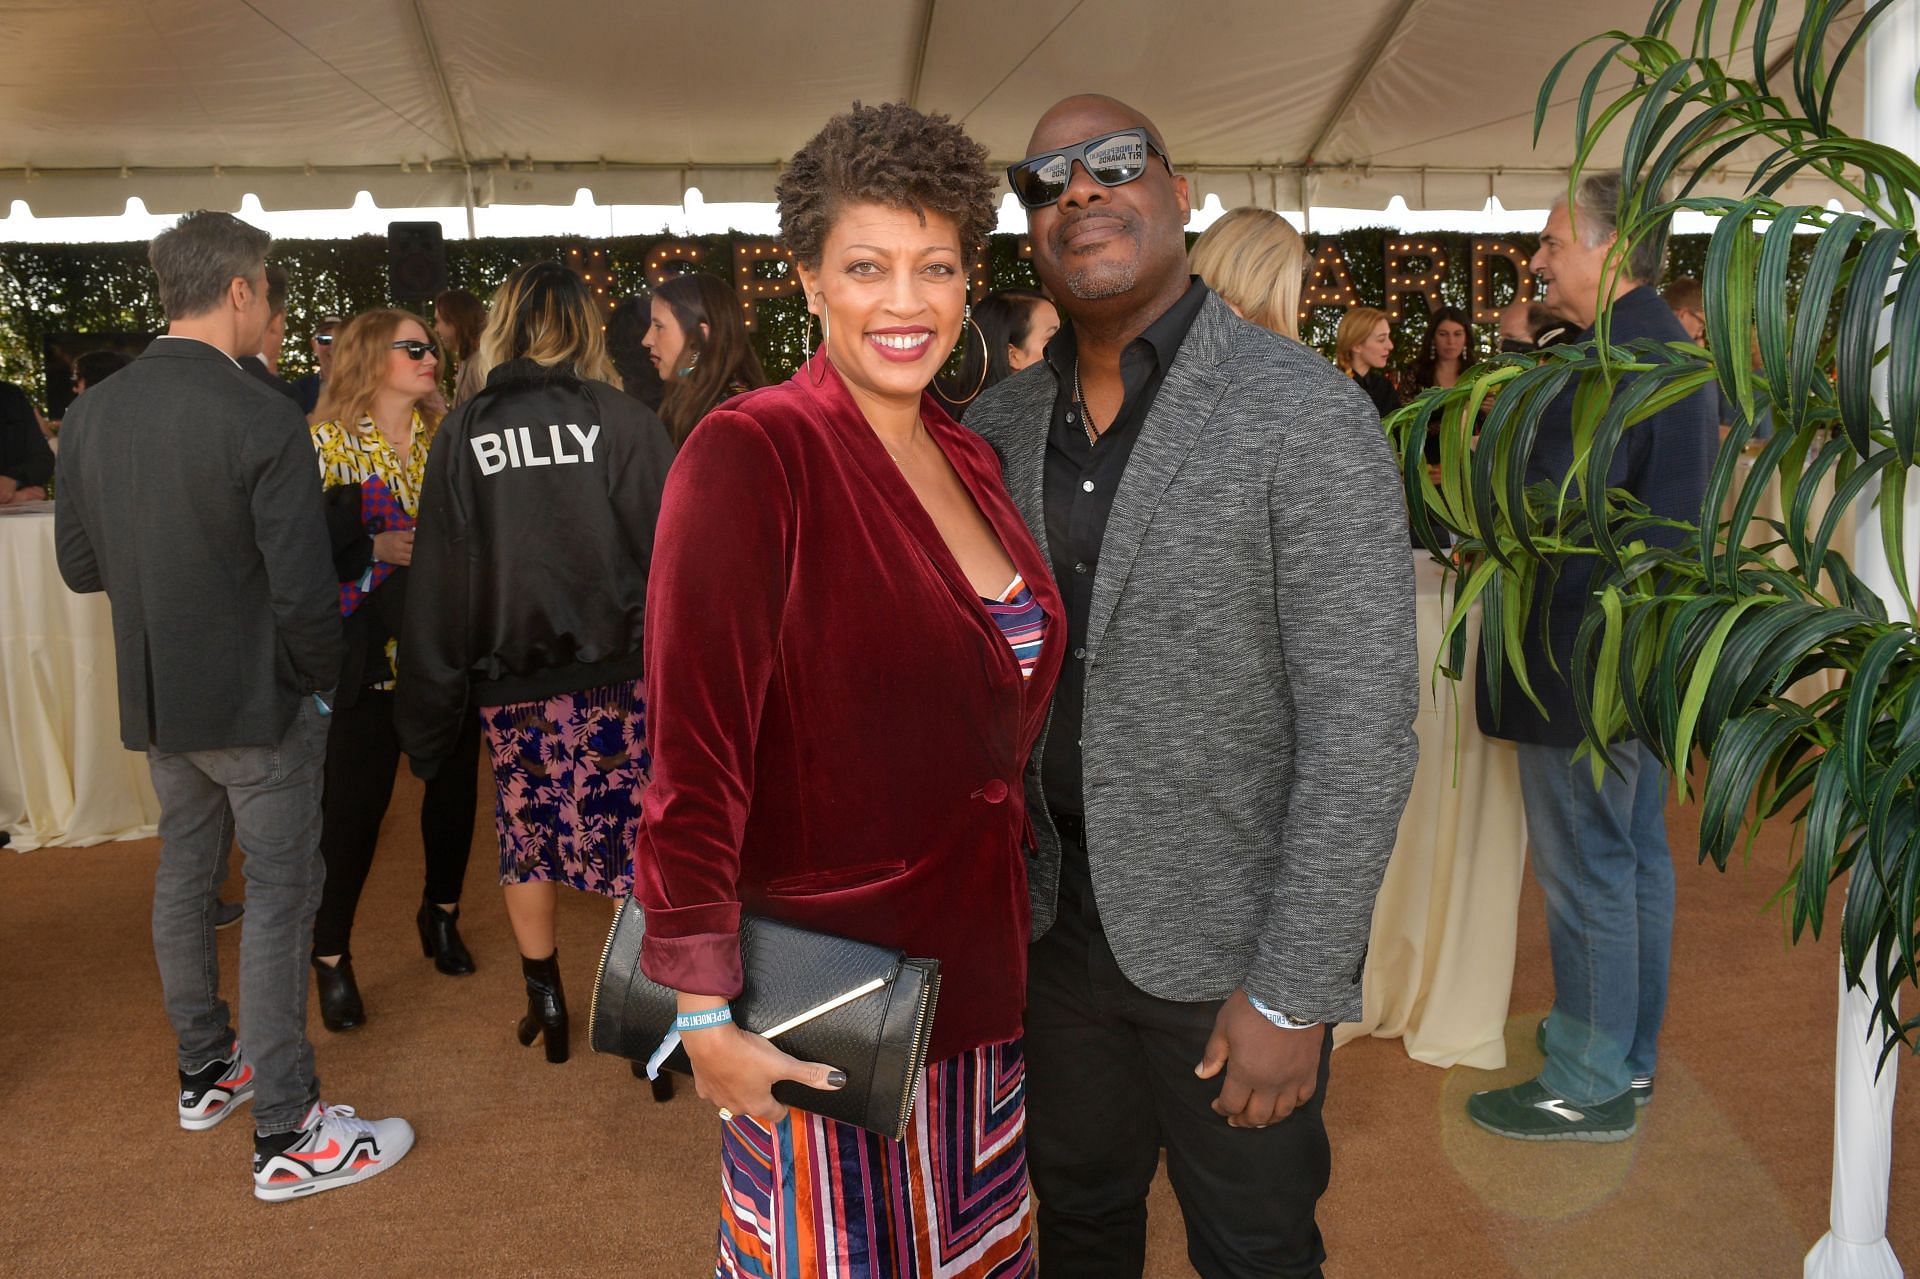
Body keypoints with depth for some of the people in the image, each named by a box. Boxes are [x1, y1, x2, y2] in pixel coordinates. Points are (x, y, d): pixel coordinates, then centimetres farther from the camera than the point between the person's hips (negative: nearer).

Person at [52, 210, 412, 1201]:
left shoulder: (92, 412, 0)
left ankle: (205, 1071, 38)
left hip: (156, 701, 7)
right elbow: (304, 593, -22)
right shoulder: (264, 422, -21)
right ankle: (287, 1136, 10)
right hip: (256, 705, -7)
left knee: (184, 875, 20)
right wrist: (322, 681, -5)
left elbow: (79, 564, 7)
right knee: (279, 897, 2)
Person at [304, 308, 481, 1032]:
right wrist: (377, 547, -19)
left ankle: (442, 913, 33)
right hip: (370, 654, -4)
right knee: (355, 801, -2)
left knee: (454, 782, 10)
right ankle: (331, 953, 15)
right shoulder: (329, 445, -2)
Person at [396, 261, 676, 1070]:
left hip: (510, 680, 2)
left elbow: (436, 580, 2)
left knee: (528, 831, 16)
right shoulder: (623, 421, -6)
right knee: (630, 831, 7)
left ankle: (546, 1005, 28)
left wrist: (430, 713, 8)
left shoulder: (462, 434, 1)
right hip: (614, 671, -2)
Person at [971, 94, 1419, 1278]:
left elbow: (1362, 723, -18)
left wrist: (1294, 992, -18)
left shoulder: (1309, 416, -17)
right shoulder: (1001, 425, 1)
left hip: (1229, 934, -4)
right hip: (1056, 909, 5)